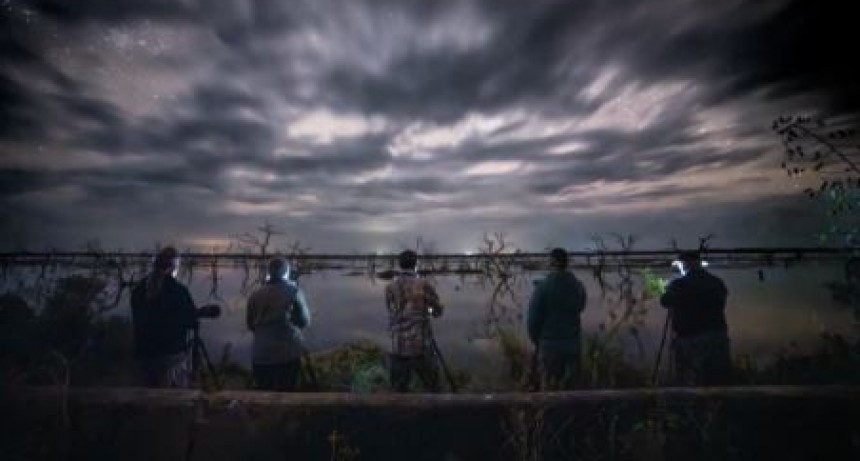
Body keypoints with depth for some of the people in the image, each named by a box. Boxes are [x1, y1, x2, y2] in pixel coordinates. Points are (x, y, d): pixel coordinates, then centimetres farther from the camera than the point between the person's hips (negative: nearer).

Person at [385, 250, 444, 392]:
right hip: (420, 348, -2)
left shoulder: (390, 288, 0)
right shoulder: (424, 285, -7)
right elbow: (438, 311, 6)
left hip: (398, 349, 3)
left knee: (399, 389, 17)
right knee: (432, 388, 16)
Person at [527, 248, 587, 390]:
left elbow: (532, 319, -15)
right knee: (568, 388, 17)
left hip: (549, 345, -4)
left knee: (549, 389, 10)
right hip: (572, 345, 4)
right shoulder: (579, 286, -2)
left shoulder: (542, 287, -17)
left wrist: (535, 341, 3)